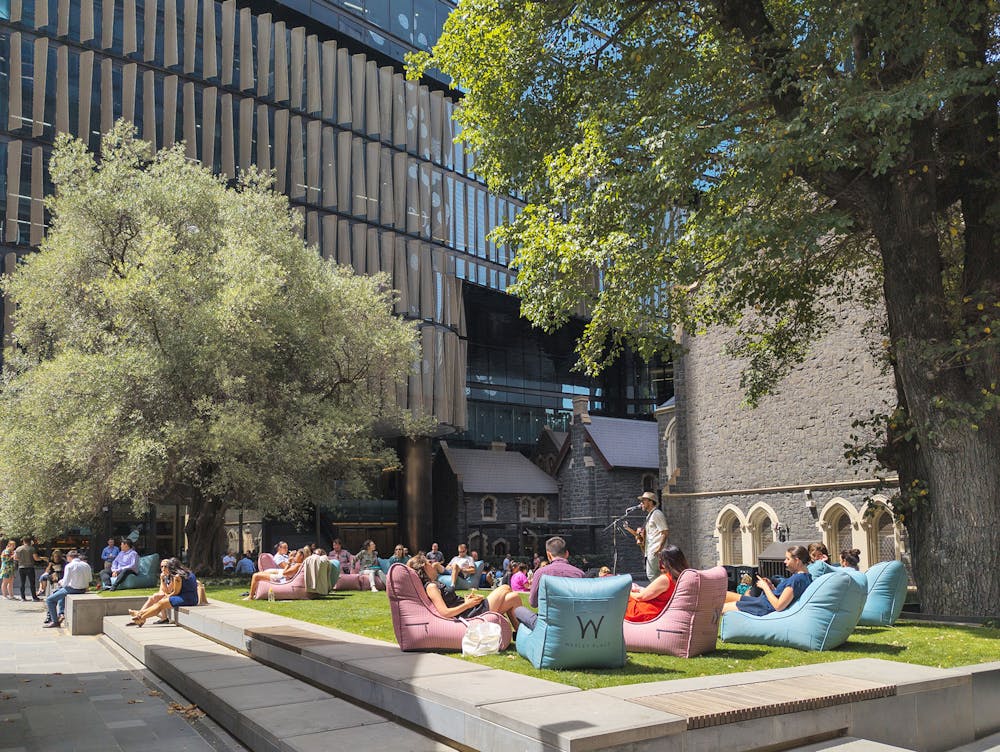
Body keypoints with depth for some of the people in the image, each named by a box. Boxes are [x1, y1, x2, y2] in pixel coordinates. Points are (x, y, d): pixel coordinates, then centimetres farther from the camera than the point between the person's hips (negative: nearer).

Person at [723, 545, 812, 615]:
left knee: (723, 608, -6)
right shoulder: (806, 576, 8)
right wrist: (771, 586, 3)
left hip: (765, 608, -10)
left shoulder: (797, 579, -23)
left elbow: (778, 606, -26)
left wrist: (765, 587, -13)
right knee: (725, 595, 11)